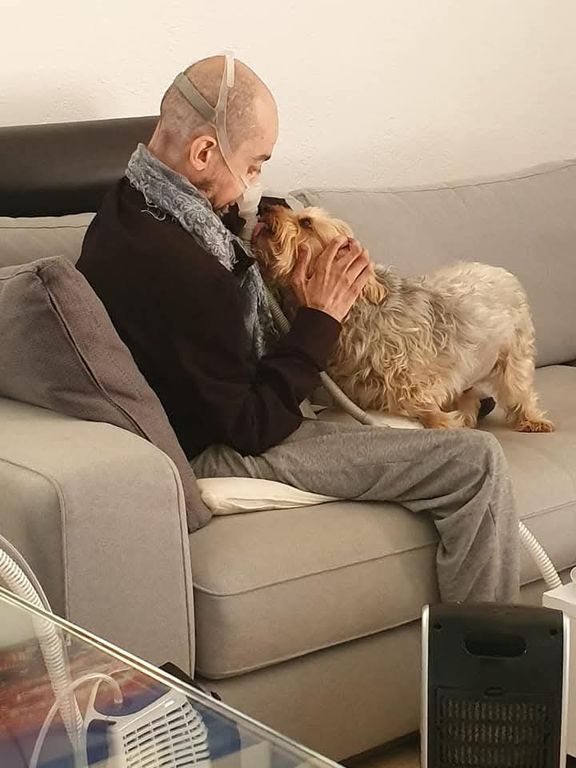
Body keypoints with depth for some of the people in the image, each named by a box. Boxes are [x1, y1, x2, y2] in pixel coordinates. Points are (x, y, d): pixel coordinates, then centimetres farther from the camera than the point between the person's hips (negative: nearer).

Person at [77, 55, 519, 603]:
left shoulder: (127, 204, 0)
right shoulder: (181, 269, -31)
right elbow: (253, 427, -24)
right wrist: (320, 318, -14)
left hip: (213, 419, 11)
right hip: (218, 457, -11)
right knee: (476, 463, -15)